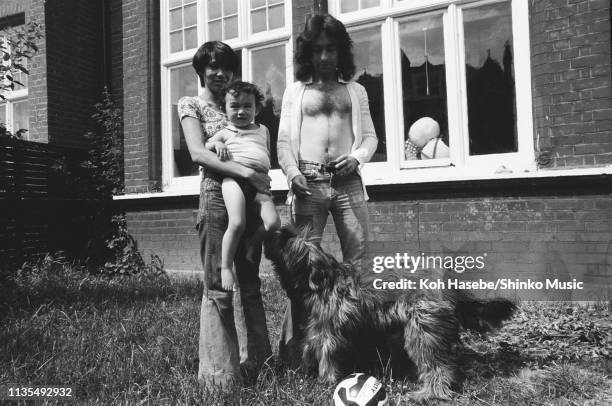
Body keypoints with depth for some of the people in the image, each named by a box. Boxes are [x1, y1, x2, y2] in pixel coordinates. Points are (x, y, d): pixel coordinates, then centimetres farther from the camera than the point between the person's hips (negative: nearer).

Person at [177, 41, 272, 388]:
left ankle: (256, 360, 21)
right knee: (219, 288, -3)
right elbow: (199, 154, -10)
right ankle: (220, 370, 9)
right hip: (217, 197, -5)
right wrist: (246, 172, -19)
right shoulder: (191, 105, 5)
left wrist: (262, 179, -3)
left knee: (250, 284, 9)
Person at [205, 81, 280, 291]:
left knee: (273, 222, -17)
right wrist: (216, 143, -4)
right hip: (234, 177, -3)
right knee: (237, 224, -23)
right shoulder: (225, 132, 17)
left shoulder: (263, 130, 27)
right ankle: (226, 267, -5)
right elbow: (202, 148, 15)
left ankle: (251, 247, 11)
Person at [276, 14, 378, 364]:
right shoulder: (295, 91, 15)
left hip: (348, 181, 2)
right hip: (309, 182, -1)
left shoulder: (356, 91, 19)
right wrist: (292, 172, -10)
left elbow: (371, 136, 14)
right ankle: (295, 340, 5)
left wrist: (357, 157, -6)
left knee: (357, 258, 1)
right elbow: (284, 141, 7)